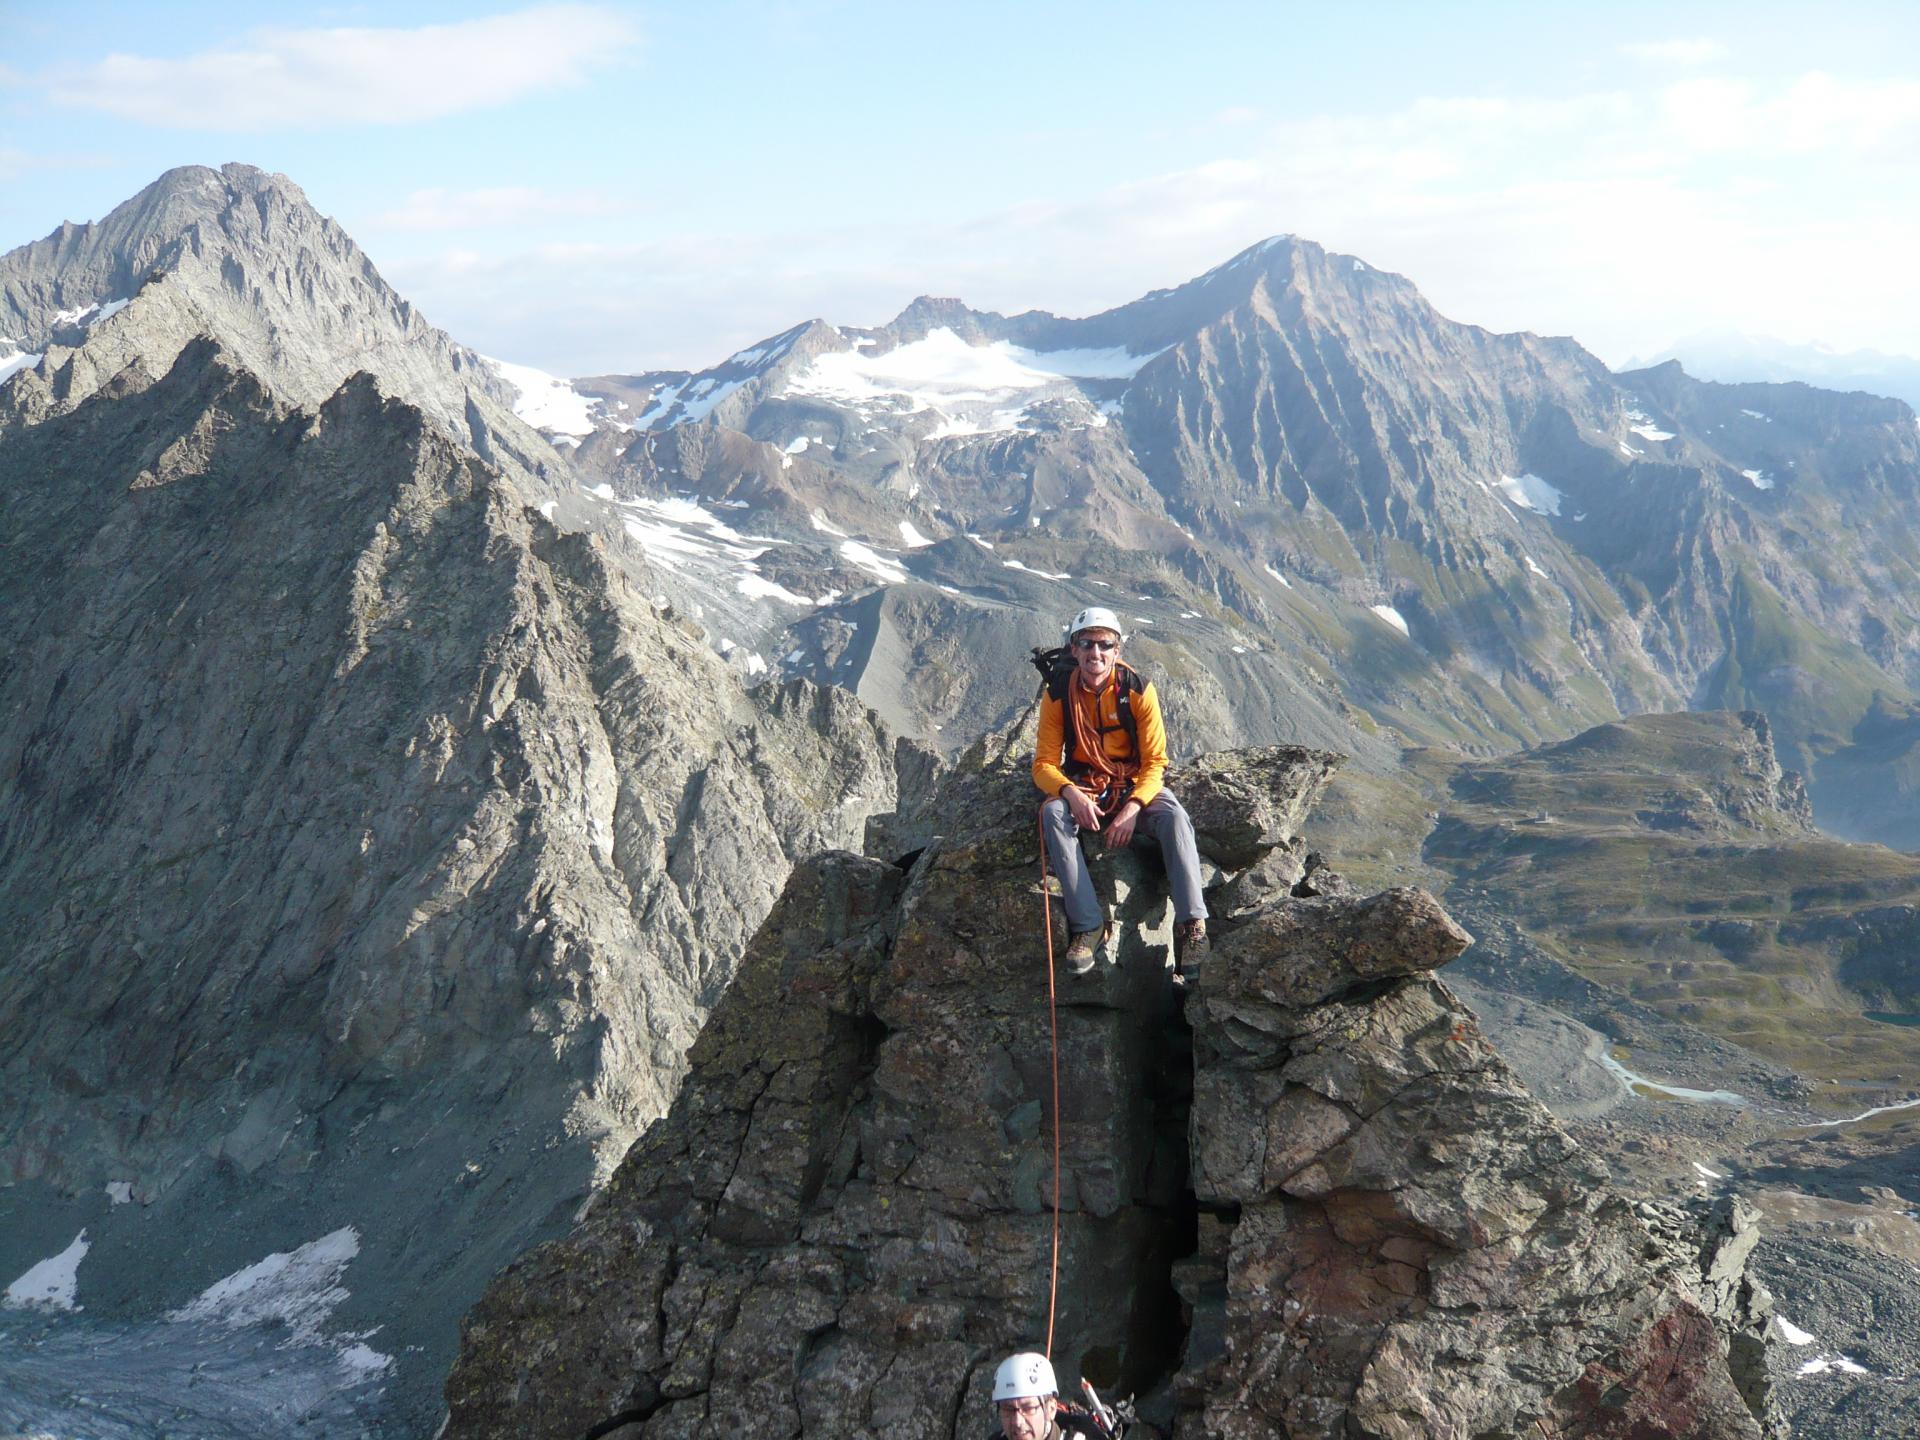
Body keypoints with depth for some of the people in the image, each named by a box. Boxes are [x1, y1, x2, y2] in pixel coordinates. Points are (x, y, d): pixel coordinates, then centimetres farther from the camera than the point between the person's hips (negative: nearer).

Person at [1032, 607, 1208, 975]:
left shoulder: (1139, 690, -11)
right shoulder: (1057, 696, -8)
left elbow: (1155, 763, -10)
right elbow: (1044, 764, -8)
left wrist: (1132, 808, -27)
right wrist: (1070, 792, -30)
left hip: (1137, 786, 0)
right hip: (1081, 789, 1)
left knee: (1175, 818, -32)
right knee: (1053, 812, -33)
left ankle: (1192, 926, -36)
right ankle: (1086, 926, -36)